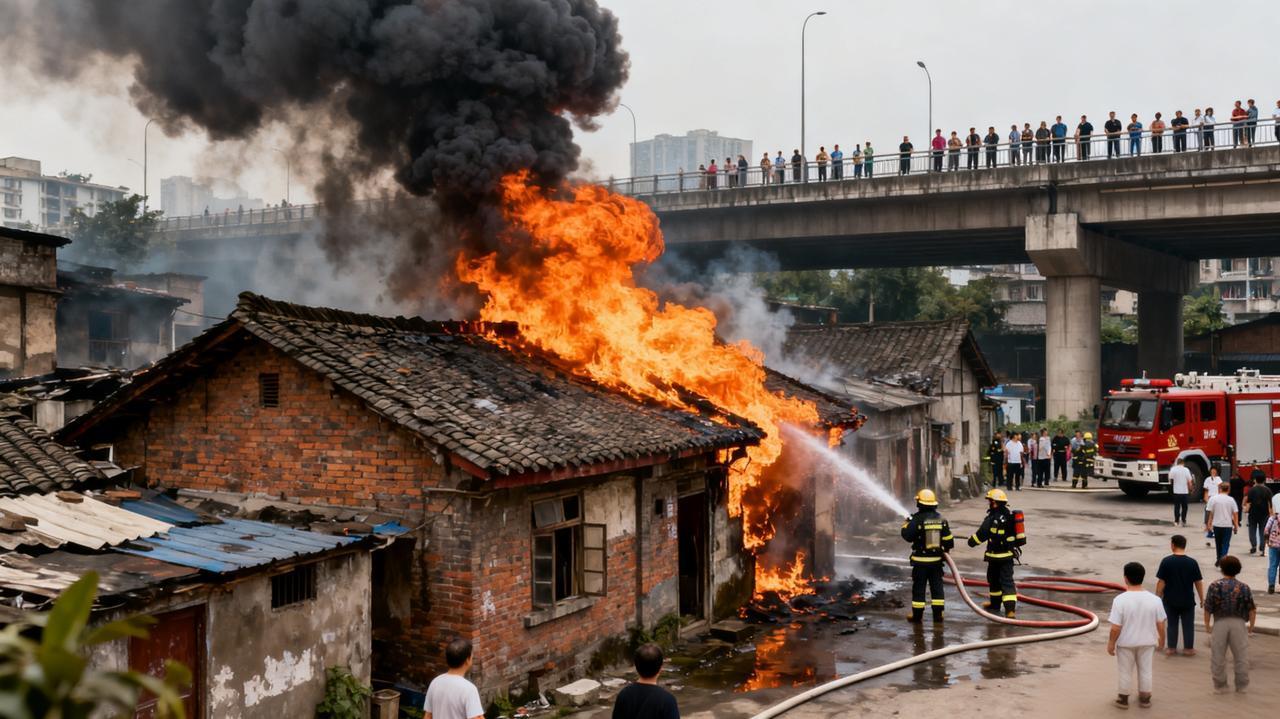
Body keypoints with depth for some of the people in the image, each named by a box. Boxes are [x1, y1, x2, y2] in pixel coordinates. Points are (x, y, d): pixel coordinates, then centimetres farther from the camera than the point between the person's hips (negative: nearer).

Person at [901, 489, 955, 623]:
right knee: (936, 586, 12)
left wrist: (906, 524, 5)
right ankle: (938, 614, 13)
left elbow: (907, 536, -12)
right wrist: (946, 549, 24)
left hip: (920, 560, -4)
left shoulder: (917, 519, -14)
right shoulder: (941, 519, 1)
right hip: (936, 559, 4)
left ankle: (917, 615, 7)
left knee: (918, 587, 4)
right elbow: (948, 539, 5)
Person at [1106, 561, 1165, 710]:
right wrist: (1161, 638, 15)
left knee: (1125, 671, 15)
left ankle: (1124, 699, 28)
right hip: (1147, 642, 2)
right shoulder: (1154, 599, -14)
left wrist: (1111, 643, -5)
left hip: (1125, 642, -2)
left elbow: (1115, 627, -19)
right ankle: (1144, 698, 33)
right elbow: (1160, 624, -4)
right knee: (1145, 670, 20)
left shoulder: (1120, 600, -23)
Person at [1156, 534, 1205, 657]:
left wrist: (1158, 597, 1)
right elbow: (1198, 582, -3)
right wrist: (1202, 599, 9)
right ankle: (1188, 648, 17)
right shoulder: (1192, 562, -8)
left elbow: (1161, 582, -10)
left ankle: (1171, 648, 18)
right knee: (1188, 624, 12)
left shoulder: (1166, 561, -11)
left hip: (1170, 600, 0)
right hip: (1188, 600, 0)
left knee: (1172, 624, 12)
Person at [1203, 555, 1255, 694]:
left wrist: (1207, 625, 7)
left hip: (1220, 623, -1)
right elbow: (1252, 610, -1)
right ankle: (1241, 686, 18)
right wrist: (1251, 626, 12)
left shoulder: (1215, 586, -7)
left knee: (1218, 657, 10)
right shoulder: (1244, 587, -2)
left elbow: (1207, 609, -6)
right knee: (1241, 657, 12)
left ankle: (1220, 686, 18)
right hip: (1239, 624, 1)